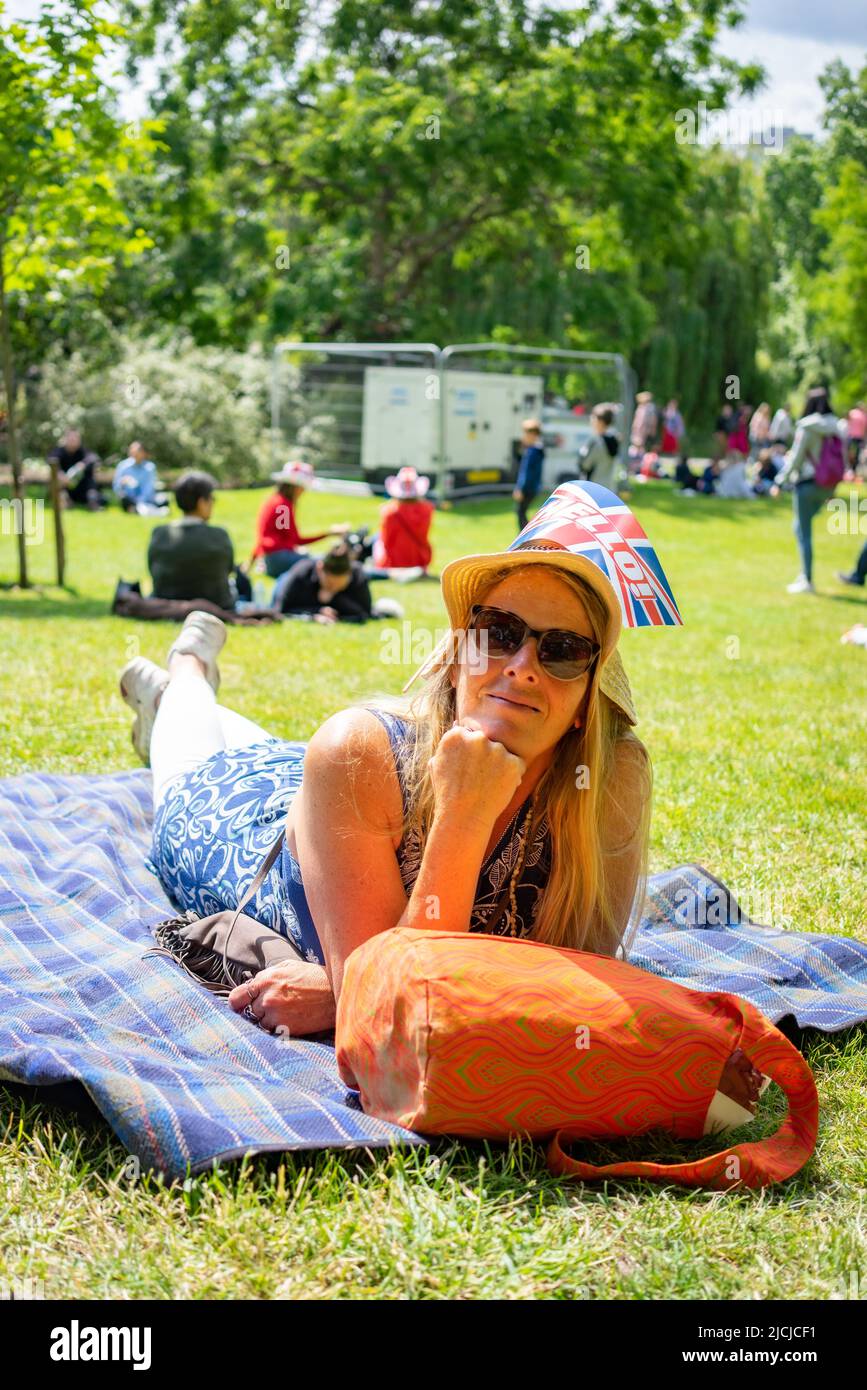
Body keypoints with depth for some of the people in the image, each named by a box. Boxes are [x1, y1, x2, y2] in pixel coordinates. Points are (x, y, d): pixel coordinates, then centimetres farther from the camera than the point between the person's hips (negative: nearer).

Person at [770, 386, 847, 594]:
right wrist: (832, 489, 16)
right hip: (826, 487, 6)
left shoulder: (806, 428, -12)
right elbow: (841, 460, 7)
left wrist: (779, 482, -4)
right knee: (800, 527, 22)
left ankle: (807, 581, 0)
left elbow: (795, 459, -12)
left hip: (806, 484, -6)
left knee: (804, 532, 1)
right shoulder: (837, 428, 4)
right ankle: (804, 574, 18)